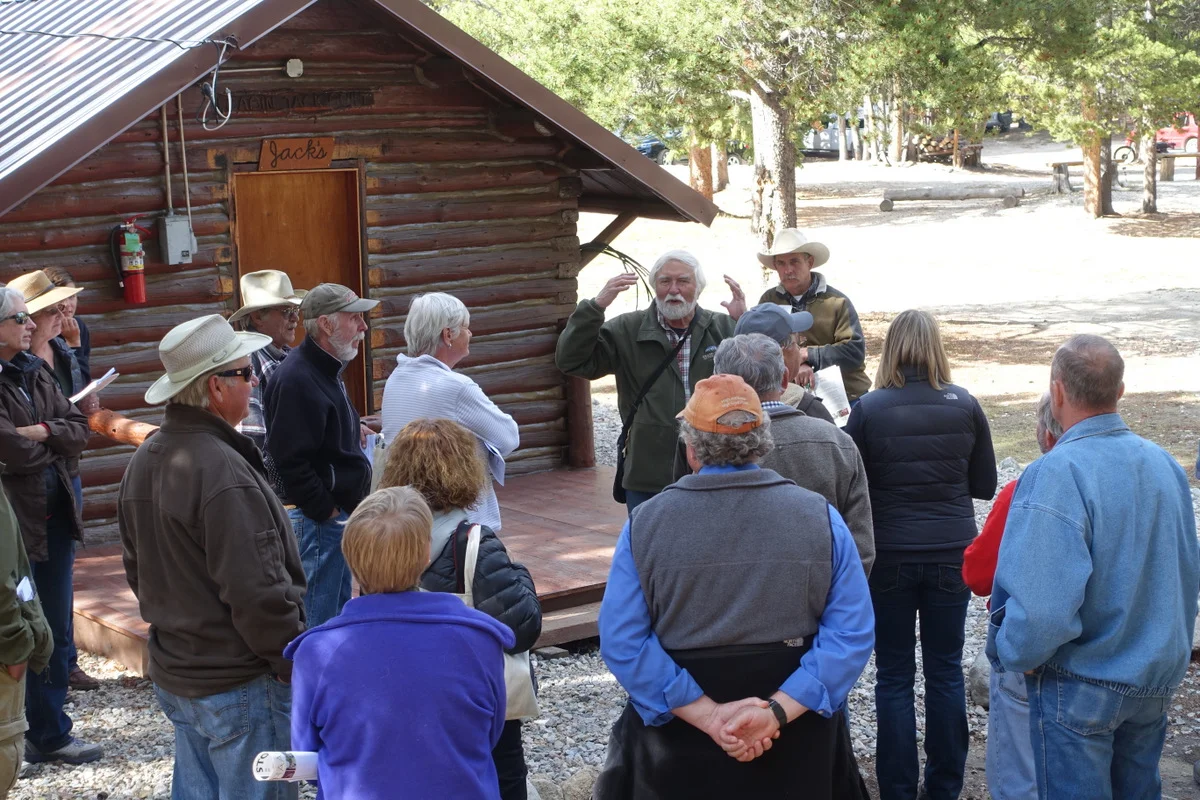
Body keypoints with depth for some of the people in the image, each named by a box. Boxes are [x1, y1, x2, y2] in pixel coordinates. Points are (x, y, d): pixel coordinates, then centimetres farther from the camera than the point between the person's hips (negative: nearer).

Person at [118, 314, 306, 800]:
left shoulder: (144, 462, 6)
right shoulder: (223, 472, -24)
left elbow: (137, 570, 16)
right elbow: (258, 593, -24)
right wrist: (297, 664, -14)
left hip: (172, 674, 9)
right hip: (239, 686, -9)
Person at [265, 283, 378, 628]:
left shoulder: (328, 371, 14)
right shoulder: (296, 379, -19)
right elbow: (292, 462, -24)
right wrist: (327, 511, -19)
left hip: (338, 515, 11)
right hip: (316, 519, -11)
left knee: (341, 617, 18)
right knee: (318, 623, -5)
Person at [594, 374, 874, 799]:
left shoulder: (645, 522, -7)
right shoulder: (820, 516, -5)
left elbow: (623, 641, -14)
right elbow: (853, 633, -13)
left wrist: (708, 715, -17)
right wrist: (777, 712, -18)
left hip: (677, 752, -1)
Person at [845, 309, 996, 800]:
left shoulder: (868, 409, -10)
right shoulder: (965, 406, -6)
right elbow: (984, 485, 3)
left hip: (890, 555, -1)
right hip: (951, 553, 2)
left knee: (894, 676, 9)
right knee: (946, 671, 13)